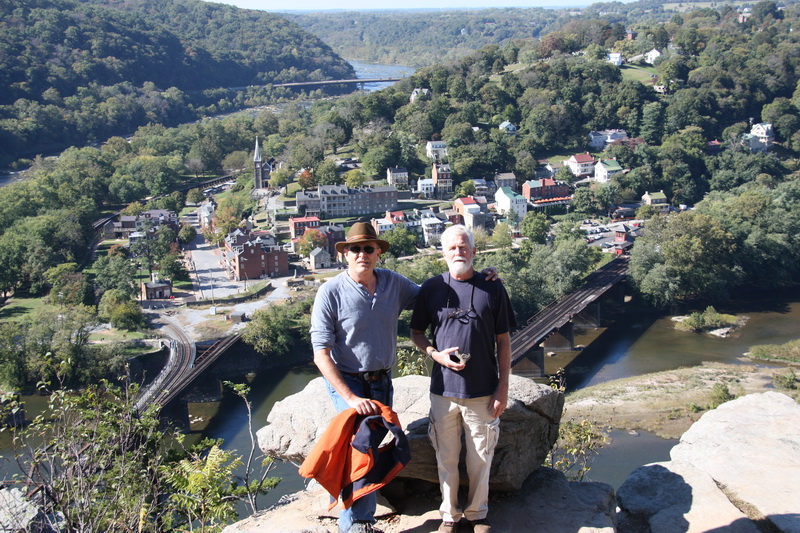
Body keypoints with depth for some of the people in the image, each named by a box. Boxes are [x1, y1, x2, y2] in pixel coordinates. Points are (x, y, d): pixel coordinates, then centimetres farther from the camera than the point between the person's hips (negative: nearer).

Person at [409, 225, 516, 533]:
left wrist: (503, 386, -3)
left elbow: (503, 340, 2)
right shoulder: (431, 288, 0)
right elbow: (417, 333, 9)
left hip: (482, 391, -1)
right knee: (446, 458, 11)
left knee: (480, 458, 11)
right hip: (444, 391, 1)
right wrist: (436, 354, -11)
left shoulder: (492, 288, -2)